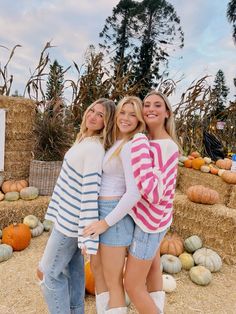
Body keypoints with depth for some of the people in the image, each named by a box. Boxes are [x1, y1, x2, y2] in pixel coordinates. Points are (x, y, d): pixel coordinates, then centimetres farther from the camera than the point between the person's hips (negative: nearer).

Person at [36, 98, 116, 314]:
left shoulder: (94, 148, -22)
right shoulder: (84, 141, 6)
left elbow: (91, 192, -26)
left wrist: (88, 236, -25)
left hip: (71, 220, -9)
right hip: (70, 216, 9)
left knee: (51, 274, 6)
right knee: (73, 269, 20)